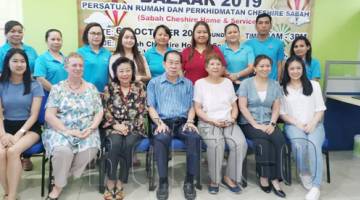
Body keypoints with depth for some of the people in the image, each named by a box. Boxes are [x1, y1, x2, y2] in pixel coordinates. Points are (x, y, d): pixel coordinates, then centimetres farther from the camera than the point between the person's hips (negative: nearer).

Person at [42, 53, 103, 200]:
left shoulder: (91, 88, 10)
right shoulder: (57, 88, 4)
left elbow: (99, 112, 8)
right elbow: (49, 115, -5)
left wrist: (91, 128, -11)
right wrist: (67, 131, -16)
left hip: (86, 132, 2)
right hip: (61, 130, -2)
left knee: (90, 149, -30)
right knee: (63, 150, -34)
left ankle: (60, 176, -4)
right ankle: (58, 185, -6)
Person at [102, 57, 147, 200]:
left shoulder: (140, 87, 4)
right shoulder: (110, 88, 7)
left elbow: (142, 111, -1)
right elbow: (106, 111, 3)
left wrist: (129, 127, -12)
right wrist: (116, 125, -13)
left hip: (134, 127, 0)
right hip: (115, 126, 1)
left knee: (128, 144, -30)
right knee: (115, 142, -31)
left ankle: (120, 184, -18)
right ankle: (110, 182, -18)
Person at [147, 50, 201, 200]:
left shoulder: (188, 84, 19)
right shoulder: (154, 83, 13)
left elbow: (191, 107, 15)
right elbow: (151, 107, 6)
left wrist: (190, 121, -5)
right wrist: (159, 123, -12)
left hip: (182, 122, 2)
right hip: (163, 122, -1)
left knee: (194, 137, -31)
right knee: (161, 139, -36)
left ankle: (189, 181, -19)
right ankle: (163, 181, -22)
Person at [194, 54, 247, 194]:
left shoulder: (228, 82, 16)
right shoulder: (200, 83, 5)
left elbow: (235, 106, 16)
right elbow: (198, 109, -1)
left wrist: (232, 119, -5)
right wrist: (213, 121, -13)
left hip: (229, 123, 3)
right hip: (208, 123, -3)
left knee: (241, 143, -26)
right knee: (216, 144, -34)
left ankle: (229, 177, -6)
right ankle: (214, 180, -12)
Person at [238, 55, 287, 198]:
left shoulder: (275, 85, 12)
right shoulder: (246, 83, 1)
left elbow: (276, 108, 7)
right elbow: (243, 107, -6)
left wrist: (272, 124, -11)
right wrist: (256, 124, -15)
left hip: (268, 123, 3)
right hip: (249, 124, -3)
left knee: (280, 140, -28)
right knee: (266, 139, -32)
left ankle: (268, 177, -19)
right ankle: (272, 179, -17)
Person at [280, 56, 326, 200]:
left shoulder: (314, 85, 12)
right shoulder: (282, 88, 8)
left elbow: (320, 109, 8)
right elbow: (282, 113, 5)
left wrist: (312, 124, -10)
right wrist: (297, 124, -11)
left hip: (314, 125, 1)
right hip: (293, 125, 0)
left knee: (314, 145, -32)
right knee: (299, 143, -34)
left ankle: (315, 187, -30)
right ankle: (304, 173, -6)